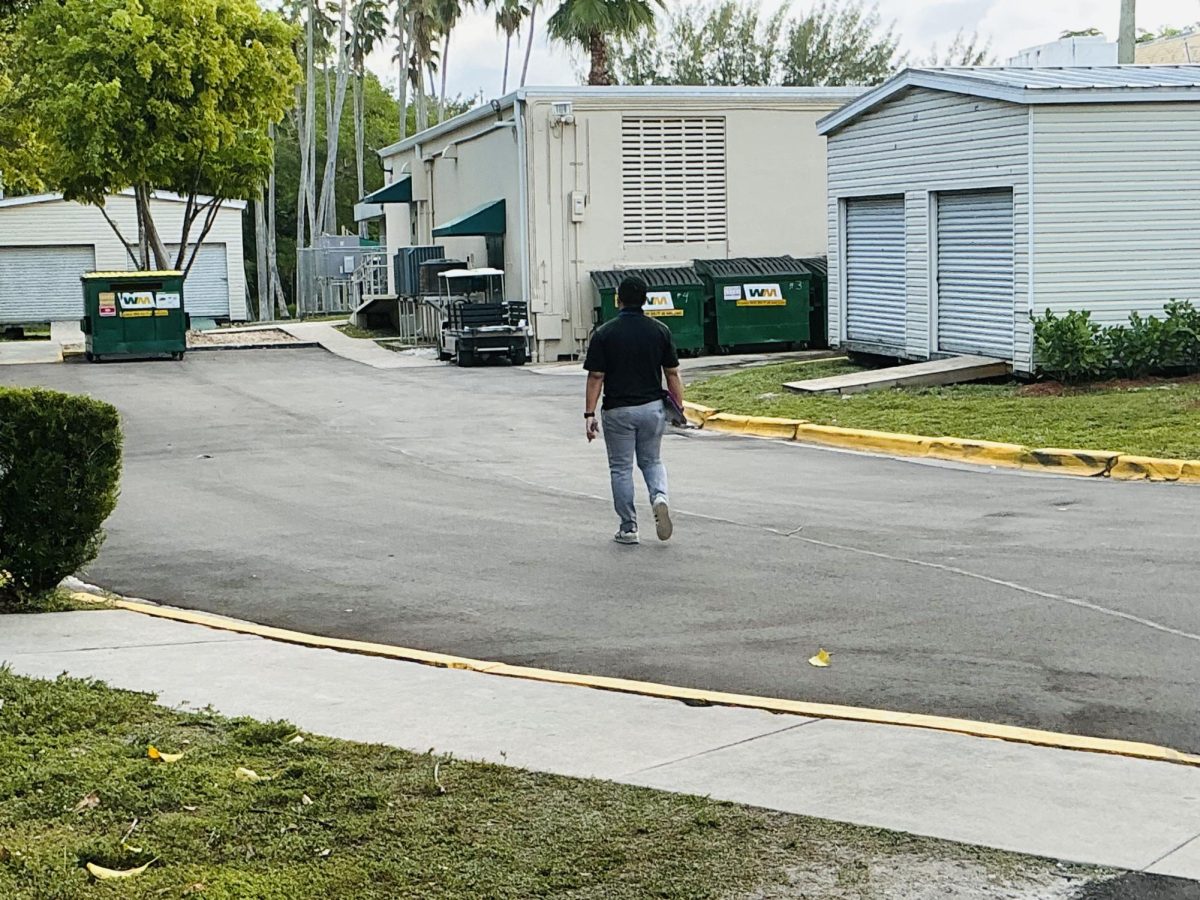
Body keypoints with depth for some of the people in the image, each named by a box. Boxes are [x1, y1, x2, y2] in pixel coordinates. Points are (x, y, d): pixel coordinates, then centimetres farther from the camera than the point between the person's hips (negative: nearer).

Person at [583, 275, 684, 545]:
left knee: (621, 468, 9)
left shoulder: (604, 333, -9)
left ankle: (628, 528, 11)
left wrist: (589, 414, -6)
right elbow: (672, 374, 0)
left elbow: (596, 377, -10)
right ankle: (660, 498, -9)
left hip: (618, 410, -2)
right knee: (651, 460, 19)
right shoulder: (660, 331, -2)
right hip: (653, 407, 2)